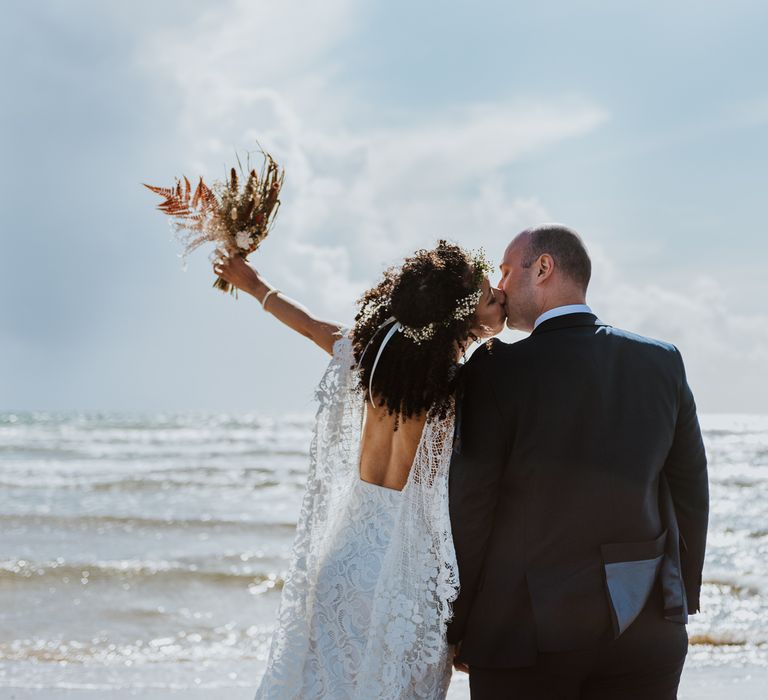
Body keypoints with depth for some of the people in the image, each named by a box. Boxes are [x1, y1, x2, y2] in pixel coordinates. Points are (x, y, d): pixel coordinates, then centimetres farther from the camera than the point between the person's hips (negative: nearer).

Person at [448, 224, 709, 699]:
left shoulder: (497, 370, -11)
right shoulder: (662, 361, 2)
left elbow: (468, 508, -9)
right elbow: (690, 494, 7)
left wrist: (455, 627, 1)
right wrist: (683, 599, 19)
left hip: (526, 629, -4)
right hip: (644, 629, 4)